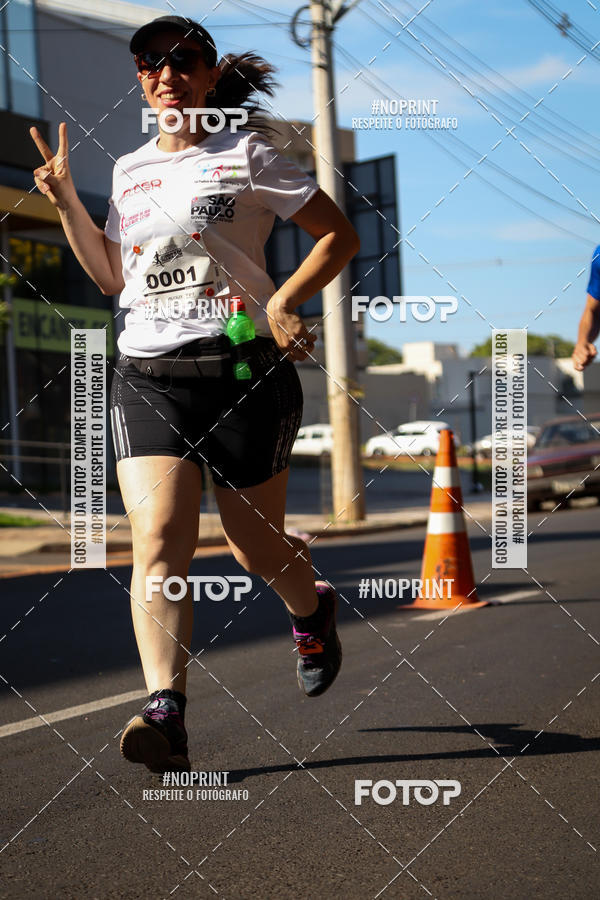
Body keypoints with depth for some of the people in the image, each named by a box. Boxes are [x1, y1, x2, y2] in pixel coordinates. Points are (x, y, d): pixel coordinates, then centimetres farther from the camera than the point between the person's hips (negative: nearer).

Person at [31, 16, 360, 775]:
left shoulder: (245, 155, 1)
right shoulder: (129, 170, 16)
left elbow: (339, 235, 4)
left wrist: (283, 300, -10)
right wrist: (66, 202, 14)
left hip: (244, 371, -3)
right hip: (147, 376, 3)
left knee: (255, 547, 7)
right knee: (157, 541, -17)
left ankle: (312, 612, 41)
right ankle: (165, 712, -24)